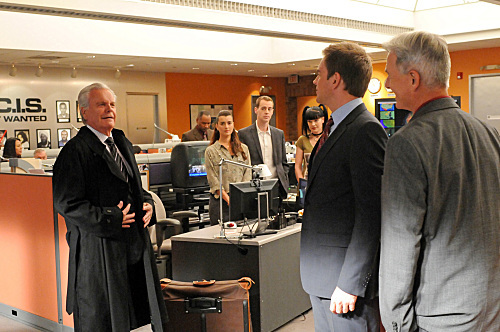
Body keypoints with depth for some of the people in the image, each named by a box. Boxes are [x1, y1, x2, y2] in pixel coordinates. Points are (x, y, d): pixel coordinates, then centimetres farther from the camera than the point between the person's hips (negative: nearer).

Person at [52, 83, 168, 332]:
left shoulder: (122, 143, 14)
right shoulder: (75, 150, -12)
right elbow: (66, 203, -17)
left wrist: (147, 203, 3)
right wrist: (109, 219, -19)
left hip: (133, 243, 8)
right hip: (98, 248, -7)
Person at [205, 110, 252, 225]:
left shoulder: (243, 148, 11)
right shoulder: (211, 151, 1)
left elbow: (248, 174, 5)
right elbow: (214, 182, -5)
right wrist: (229, 200, -15)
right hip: (220, 201, -3)